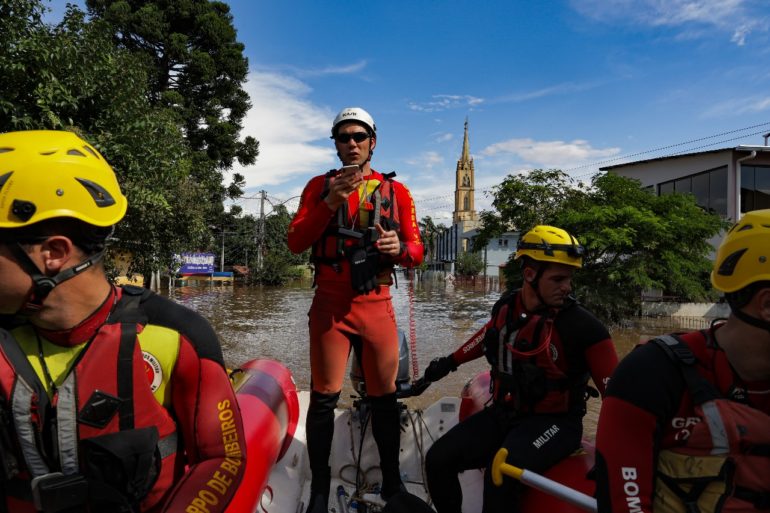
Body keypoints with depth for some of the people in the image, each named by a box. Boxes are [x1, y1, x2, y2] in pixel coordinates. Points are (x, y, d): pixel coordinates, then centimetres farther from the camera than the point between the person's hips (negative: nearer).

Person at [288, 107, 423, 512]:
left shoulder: (396, 191, 8)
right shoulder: (320, 186, 6)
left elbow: (416, 252, 7)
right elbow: (295, 243, -4)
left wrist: (400, 247, -17)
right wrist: (332, 201, -15)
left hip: (376, 305, 1)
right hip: (330, 306, -1)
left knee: (385, 397, 8)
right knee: (323, 398, 3)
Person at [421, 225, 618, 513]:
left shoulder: (581, 325, -17)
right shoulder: (505, 307, -1)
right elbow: (488, 336, 21)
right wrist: (449, 362, 29)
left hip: (553, 422, -5)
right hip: (503, 413, 5)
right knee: (438, 460, -8)